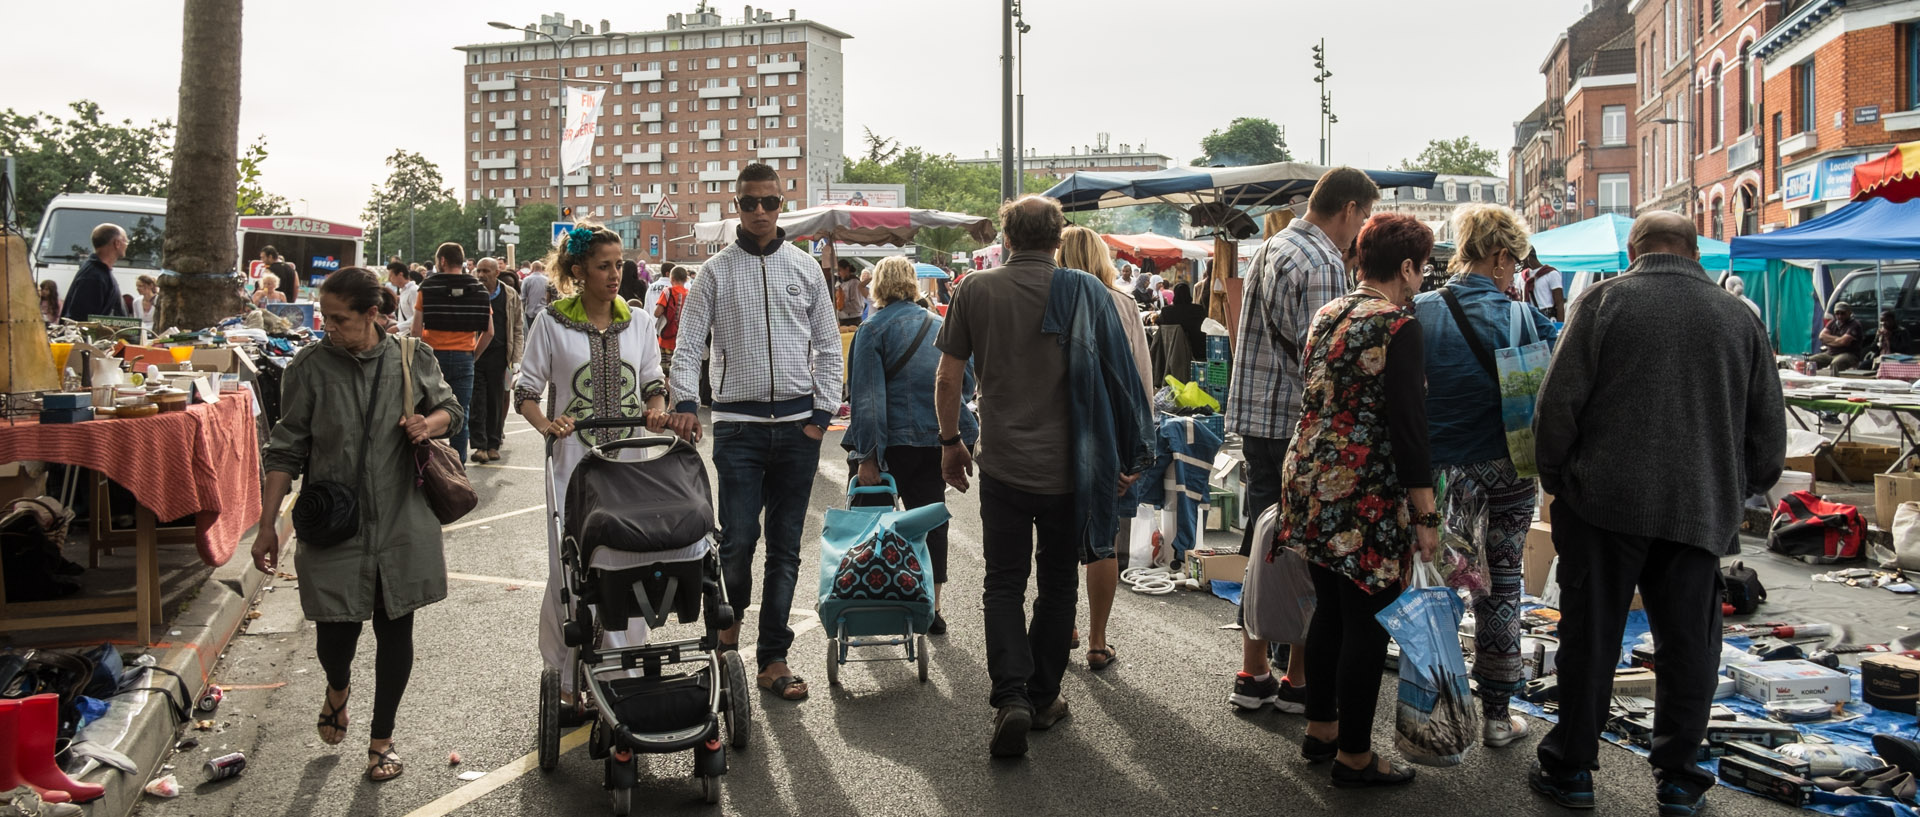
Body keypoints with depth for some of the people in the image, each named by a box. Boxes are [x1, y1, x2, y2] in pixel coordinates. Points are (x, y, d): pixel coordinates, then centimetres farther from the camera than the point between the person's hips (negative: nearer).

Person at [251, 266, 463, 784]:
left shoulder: (414, 358, -1)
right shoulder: (310, 368, -4)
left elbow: (450, 410, 14)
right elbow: (286, 452, -1)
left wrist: (430, 424, -10)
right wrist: (267, 526, -2)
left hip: (402, 525, 1)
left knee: (396, 631, 8)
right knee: (334, 632, 0)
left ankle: (382, 739, 27)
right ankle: (338, 688, 39)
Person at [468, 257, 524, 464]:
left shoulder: (510, 296, 5)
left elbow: (518, 328, 7)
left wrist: (515, 359, 0)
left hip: (498, 354, 0)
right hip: (474, 354, 0)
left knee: (496, 401, 6)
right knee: (477, 401, -4)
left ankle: (493, 444, 15)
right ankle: (480, 445, -1)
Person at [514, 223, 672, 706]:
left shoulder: (639, 322, 10)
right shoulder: (552, 323, 1)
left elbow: (654, 383, 16)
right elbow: (526, 389, 3)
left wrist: (656, 411, -5)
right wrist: (546, 425, -15)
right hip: (574, 463, -2)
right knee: (568, 570, -3)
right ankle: (565, 679, 11)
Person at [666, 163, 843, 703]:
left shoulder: (804, 268, 10)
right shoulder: (716, 271, 6)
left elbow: (828, 346, 11)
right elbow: (688, 344, 3)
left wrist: (822, 413, 2)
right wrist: (685, 402, -13)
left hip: (797, 423, 2)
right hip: (738, 423, -2)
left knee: (785, 546, 4)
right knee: (738, 539, -8)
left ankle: (773, 659, 12)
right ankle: (730, 620, 23)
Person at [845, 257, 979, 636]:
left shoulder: (873, 329, -6)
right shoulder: (940, 325, 9)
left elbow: (867, 396, -12)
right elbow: (967, 382, 14)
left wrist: (867, 454, -13)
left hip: (894, 442, -4)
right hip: (938, 439, 4)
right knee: (931, 519, 11)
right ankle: (933, 608, 14)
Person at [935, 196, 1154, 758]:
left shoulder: (975, 291, -3)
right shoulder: (1085, 291, -5)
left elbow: (948, 378, 0)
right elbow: (1115, 379, -4)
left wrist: (950, 441, 14)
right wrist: (1125, 457, 6)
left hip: (1002, 465, 0)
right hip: (1068, 466, 0)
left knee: (1004, 584, 10)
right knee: (1057, 584, 15)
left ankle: (1011, 696, -7)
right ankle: (1044, 698, 24)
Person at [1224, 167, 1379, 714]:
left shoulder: (1270, 248, 15)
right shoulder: (1321, 265, -16)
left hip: (1256, 419, 9)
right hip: (1299, 427, -9)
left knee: (1263, 547, 13)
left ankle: (1252, 675, 20)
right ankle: (1299, 680, 11)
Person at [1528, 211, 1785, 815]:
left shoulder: (1603, 300, -2)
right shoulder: (1739, 317, 8)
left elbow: (1558, 403, -7)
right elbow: (1769, 431, 11)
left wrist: (1557, 480, 5)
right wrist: (1735, 494, 22)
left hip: (1605, 500, -2)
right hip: (1701, 509, 3)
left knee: (1590, 636, 6)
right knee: (1688, 645, 12)